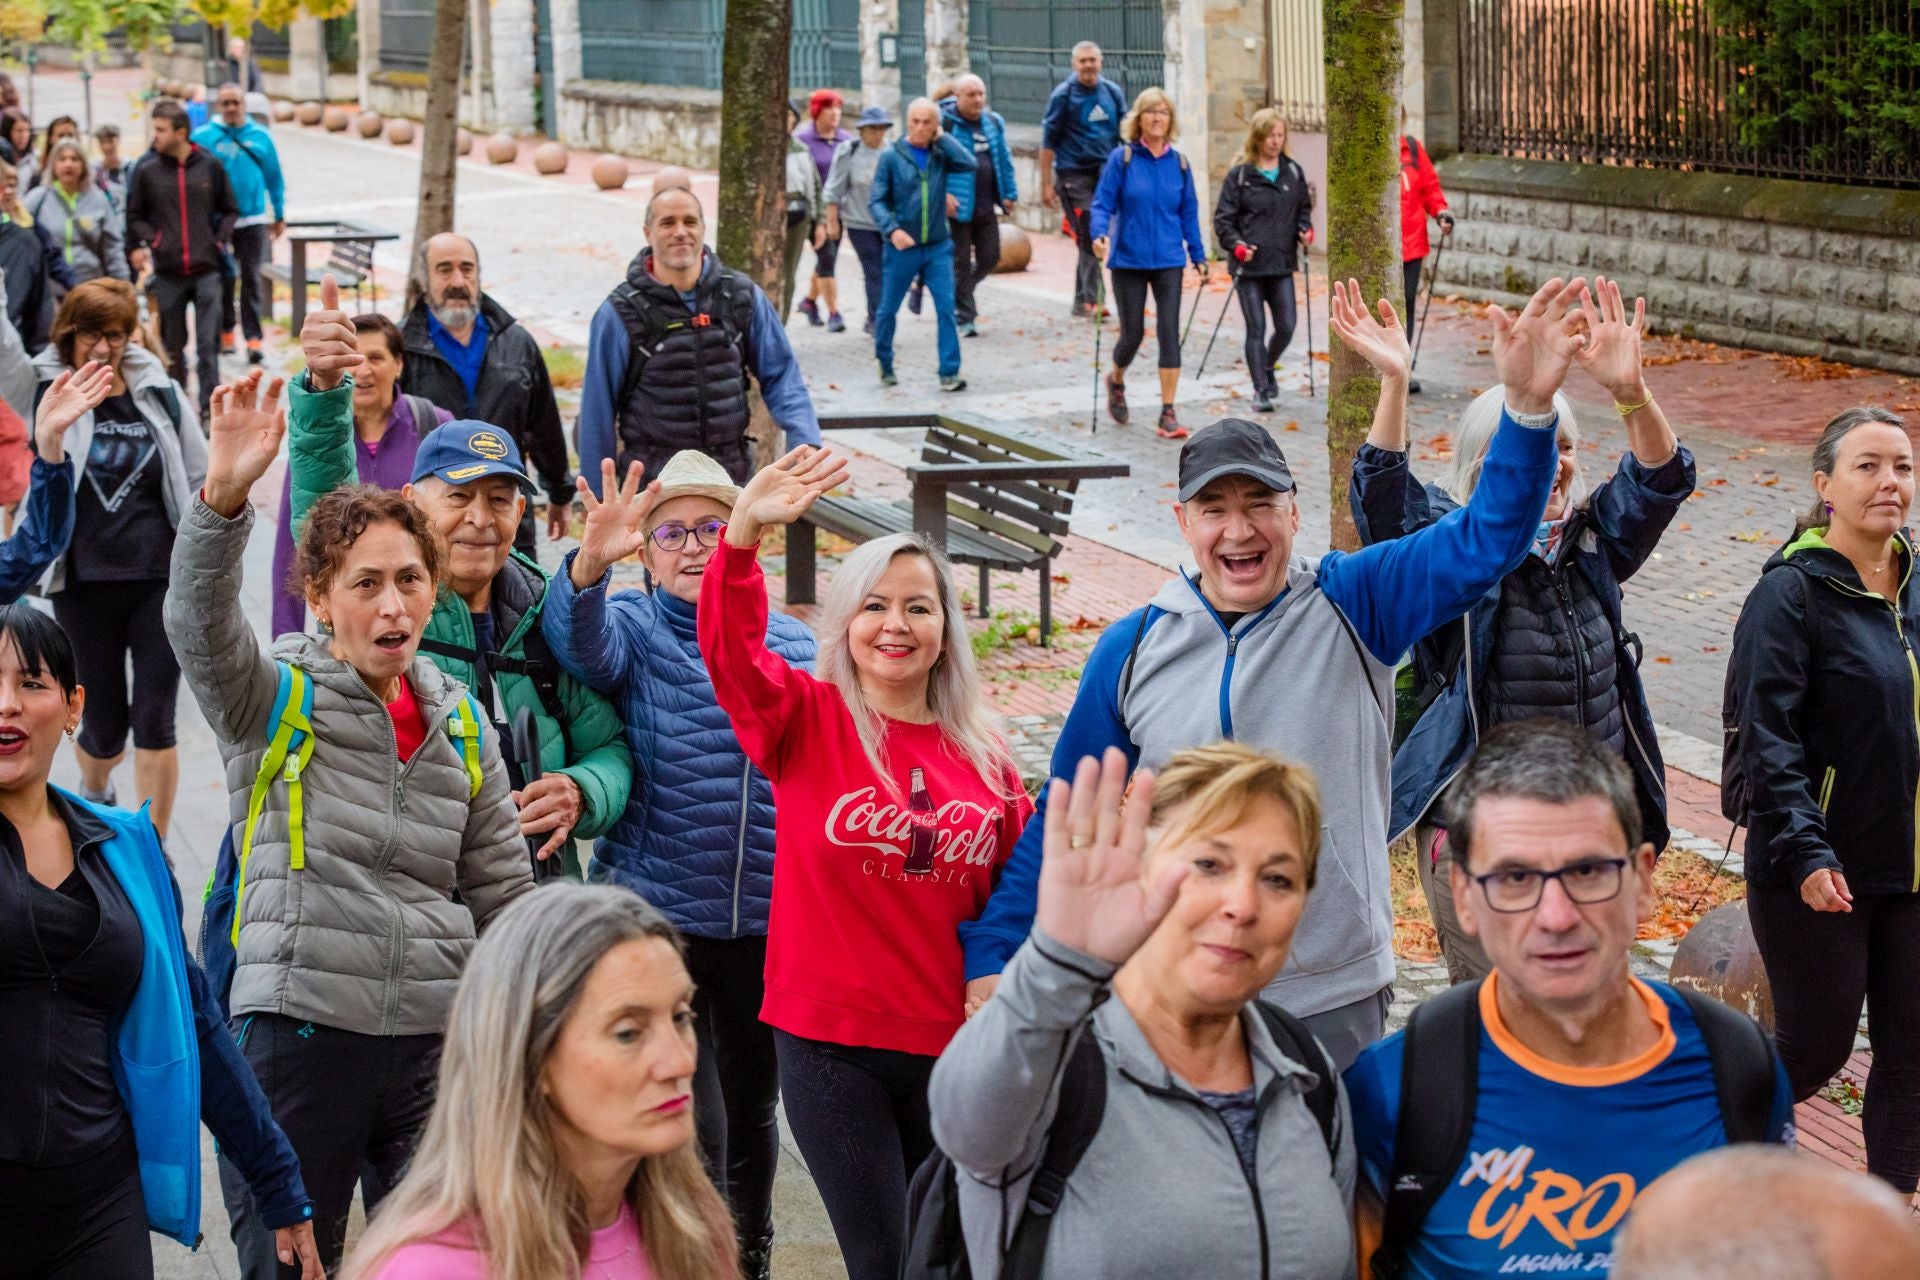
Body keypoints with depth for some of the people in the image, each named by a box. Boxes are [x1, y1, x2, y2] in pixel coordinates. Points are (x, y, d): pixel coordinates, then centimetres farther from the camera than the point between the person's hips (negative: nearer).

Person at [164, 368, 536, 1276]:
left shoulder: (458, 723, 10)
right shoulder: (276, 700, -2)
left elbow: (504, 890, 14)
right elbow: (199, 623, -24)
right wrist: (224, 497, -41)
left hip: (439, 1033, 4)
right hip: (304, 1029, -4)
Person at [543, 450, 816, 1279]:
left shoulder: (792, 644, 7)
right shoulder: (631, 628, -1)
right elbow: (584, 642, -26)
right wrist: (590, 565, -46)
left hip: (769, 921, 3)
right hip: (657, 920, -3)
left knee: (751, 1110, 18)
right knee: (688, 1128, -9)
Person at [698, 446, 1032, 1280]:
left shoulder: (985, 758, 5)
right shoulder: (805, 720, -3)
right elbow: (730, 650, -21)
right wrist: (743, 536, -36)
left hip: (951, 1045, 3)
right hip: (828, 1043, -3)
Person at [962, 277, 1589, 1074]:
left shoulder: (1352, 606, -1)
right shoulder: (1131, 650, 3)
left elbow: (1488, 540, -10)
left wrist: (1527, 404, -26)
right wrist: (993, 958, 3)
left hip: (1337, 1003, -1)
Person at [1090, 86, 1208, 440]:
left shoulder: (1178, 163, 4)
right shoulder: (1122, 158, -5)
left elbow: (1189, 212, 11)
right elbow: (1103, 203, -6)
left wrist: (1199, 257, 13)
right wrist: (1100, 234, -25)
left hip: (1168, 260, 2)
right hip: (1128, 259, -2)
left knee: (1169, 332, -6)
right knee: (1133, 333, 5)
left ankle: (1168, 415, -3)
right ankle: (1116, 382, 38)